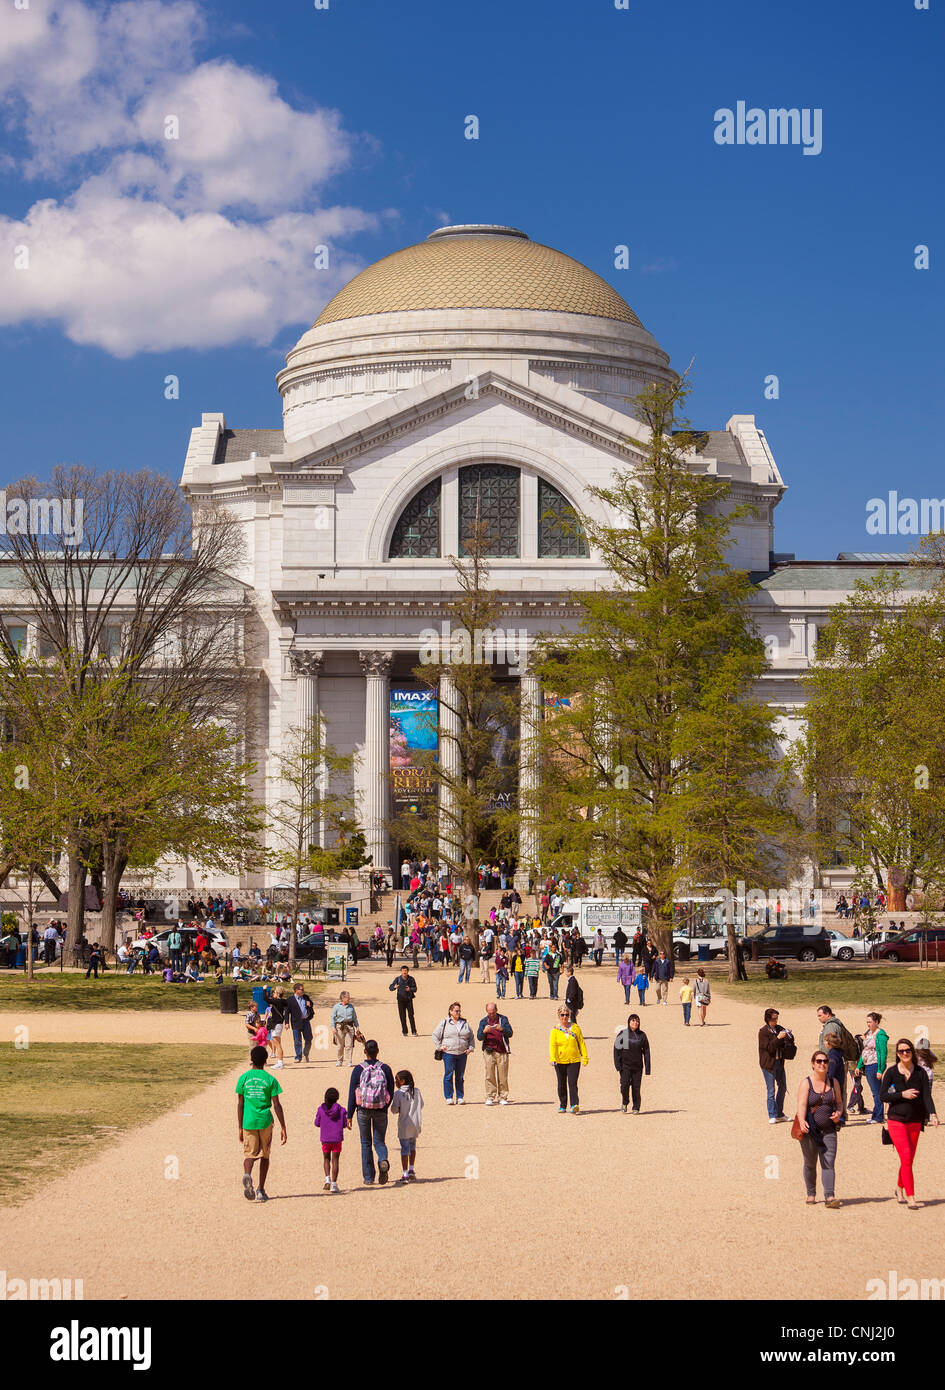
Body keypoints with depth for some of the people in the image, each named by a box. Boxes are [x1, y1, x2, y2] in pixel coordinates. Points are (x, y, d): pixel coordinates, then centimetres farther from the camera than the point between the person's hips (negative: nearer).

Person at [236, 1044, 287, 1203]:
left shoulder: (244, 1078, 1)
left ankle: (247, 1174, -27)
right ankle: (261, 1190, 14)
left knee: (249, 1154, 6)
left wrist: (240, 1128, 9)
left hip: (248, 1122, 0)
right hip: (265, 1121, 0)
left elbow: (239, 1104, 2)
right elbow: (277, 1105, -3)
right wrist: (283, 1128, 3)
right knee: (264, 1156, 14)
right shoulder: (270, 1079, -2)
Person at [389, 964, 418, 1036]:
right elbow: (390, 988, -1)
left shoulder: (411, 979, -1)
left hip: (409, 999, -1)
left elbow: (415, 989, 0)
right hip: (401, 1000, 1)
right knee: (402, 1016, 3)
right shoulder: (398, 979, -1)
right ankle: (404, 1032, 12)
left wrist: (410, 989, -22)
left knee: (411, 1015, -6)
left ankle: (414, 1031, -1)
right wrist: (394, 987, -23)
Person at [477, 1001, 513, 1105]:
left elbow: (510, 1033, -1)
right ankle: (490, 1098, -1)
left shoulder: (503, 1019, 8)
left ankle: (502, 1097, 5)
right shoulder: (483, 1021, 11)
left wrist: (501, 1029, -19)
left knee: (503, 1076, -1)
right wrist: (484, 1031, -17)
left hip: (502, 1052, 0)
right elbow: (479, 1037, 3)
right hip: (489, 1052, 0)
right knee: (489, 1076, -4)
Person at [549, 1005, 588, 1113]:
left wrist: (585, 1057, 4)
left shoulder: (575, 1028, 3)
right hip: (560, 1061, 1)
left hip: (574, 1061, -1)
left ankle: (574, 1105, -18)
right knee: (562, 1085, 11)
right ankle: (562, 1106, 23)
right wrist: (552, 1058, -24)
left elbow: (581, 1043, 7)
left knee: (572, 1084, -12)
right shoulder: (555, 1030, -1)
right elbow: (552, 1045, -10)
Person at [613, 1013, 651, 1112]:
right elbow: (617, 1049, 0)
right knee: (625, 1084, -13)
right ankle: (624, 1102, 12)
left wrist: (647, 1068, 1)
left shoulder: (642, 1035, 5)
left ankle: (636, 1108, 11)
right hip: (625, 1064, -1)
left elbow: (646, 1052, 7)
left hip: (638, 1066, 1)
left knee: (636, 1087, 0)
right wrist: (618, 1065, -8)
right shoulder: (623, 1034, 1)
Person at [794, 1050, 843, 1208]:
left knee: (828, 1163, -9)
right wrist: (802, 1121, -33)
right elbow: (802, 1104, -16)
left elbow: (839, 1102, 18)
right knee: (810, 1164, 9)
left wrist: (839, 1113, -5)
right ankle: (811, 1194, 25)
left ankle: (829, 1197, -13)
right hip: (809, 1130, -2)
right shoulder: (806, 1083, -5)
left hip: (828, 1130, 2)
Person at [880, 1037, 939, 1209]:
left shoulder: (921, 1073, 2)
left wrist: (932, 1114, -23)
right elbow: (883, 1095, -3)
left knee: (909, 1160, 11)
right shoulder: (891, 1072, -1)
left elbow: (927, 1096, -7)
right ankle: (911, 1198, -16)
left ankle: (900, 1189, 35)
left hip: (915, 1122, 3)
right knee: (906, 1158, -14)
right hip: (896, 1121, -3)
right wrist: (902, 1094, -17)